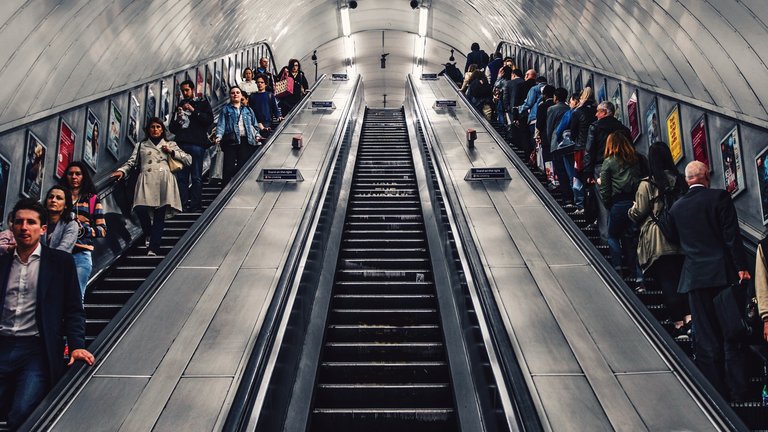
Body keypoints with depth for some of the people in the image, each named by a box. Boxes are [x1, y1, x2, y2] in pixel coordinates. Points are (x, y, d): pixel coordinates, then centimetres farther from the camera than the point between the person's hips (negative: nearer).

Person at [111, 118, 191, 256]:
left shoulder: (170, 145, 24)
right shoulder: (141, 145, 26)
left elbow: (189, 159, 17)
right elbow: (131, 162, 15)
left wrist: (172, 152, 7)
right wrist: (121, 171, -4)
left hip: (164, 180, -1)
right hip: (146, 179, 1)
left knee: (159, 215, -11)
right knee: (140, 208, -21)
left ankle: (153, 249, -12)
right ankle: (149, 234, 9)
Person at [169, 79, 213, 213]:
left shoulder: (202, 103, 12)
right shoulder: (180, 105, 23)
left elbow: (209, 120, -5)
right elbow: (172, 128, 23)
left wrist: (194, 111, -10)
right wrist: (177, 120, 3)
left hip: (196, 144, -4)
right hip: (181, 144, 4)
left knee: (196, 177, -7)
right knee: (181, 177, -1)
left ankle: (195, 206, -5)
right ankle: (183, 205, 2)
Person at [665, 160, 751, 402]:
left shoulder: (676, 208, 5)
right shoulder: (719, 197, -4)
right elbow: (732, 235, -9)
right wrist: (742, 267, -8)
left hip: (695, 276, 2)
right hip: (724, 273, -2)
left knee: (706, 339, 7)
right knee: (732, 335, 6)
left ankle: (716, 394, 12)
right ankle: (738, 395, 8)